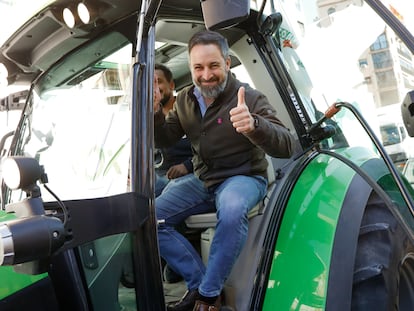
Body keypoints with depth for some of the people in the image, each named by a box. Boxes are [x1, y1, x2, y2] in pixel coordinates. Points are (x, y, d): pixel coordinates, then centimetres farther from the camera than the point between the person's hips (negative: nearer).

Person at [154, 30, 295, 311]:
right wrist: (154, 114, -15)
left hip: (244, 177, -5)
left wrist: (254, 124, -49)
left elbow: (287, 147, -26)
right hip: (202, 180, 6)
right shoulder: (185, 100, 2)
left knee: (232, 211, -38)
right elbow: (166, 140, 7)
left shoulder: (250, 98, -16)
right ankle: (199, 283, -4)